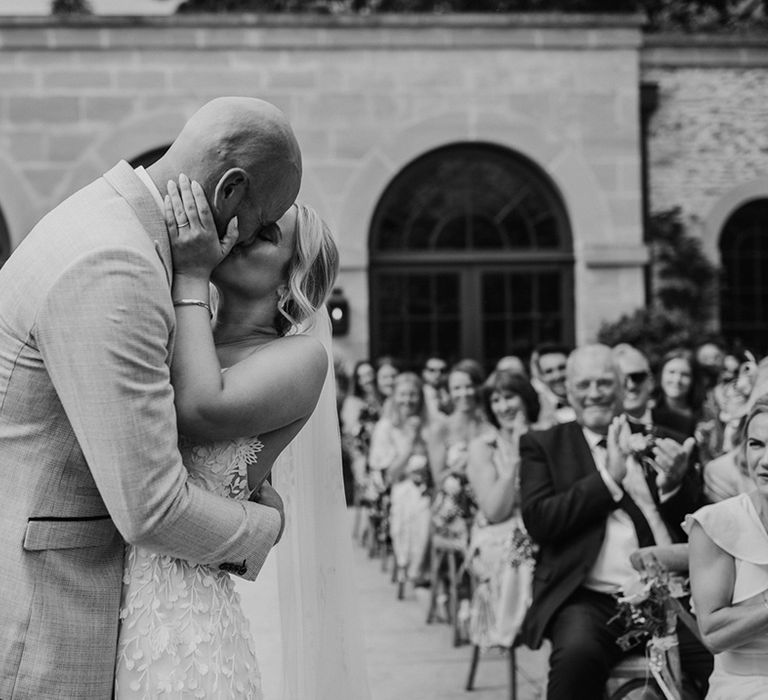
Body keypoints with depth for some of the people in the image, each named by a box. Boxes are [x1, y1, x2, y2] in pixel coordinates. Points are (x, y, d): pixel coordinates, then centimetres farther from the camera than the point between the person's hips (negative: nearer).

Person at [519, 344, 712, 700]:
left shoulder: (659, 440, 19)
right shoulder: (542, 446, 12)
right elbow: (537, 521, -3)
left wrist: (675, 482, -6)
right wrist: (609, 477, -8)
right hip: (590, 599, -2)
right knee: (577, 652, -35)